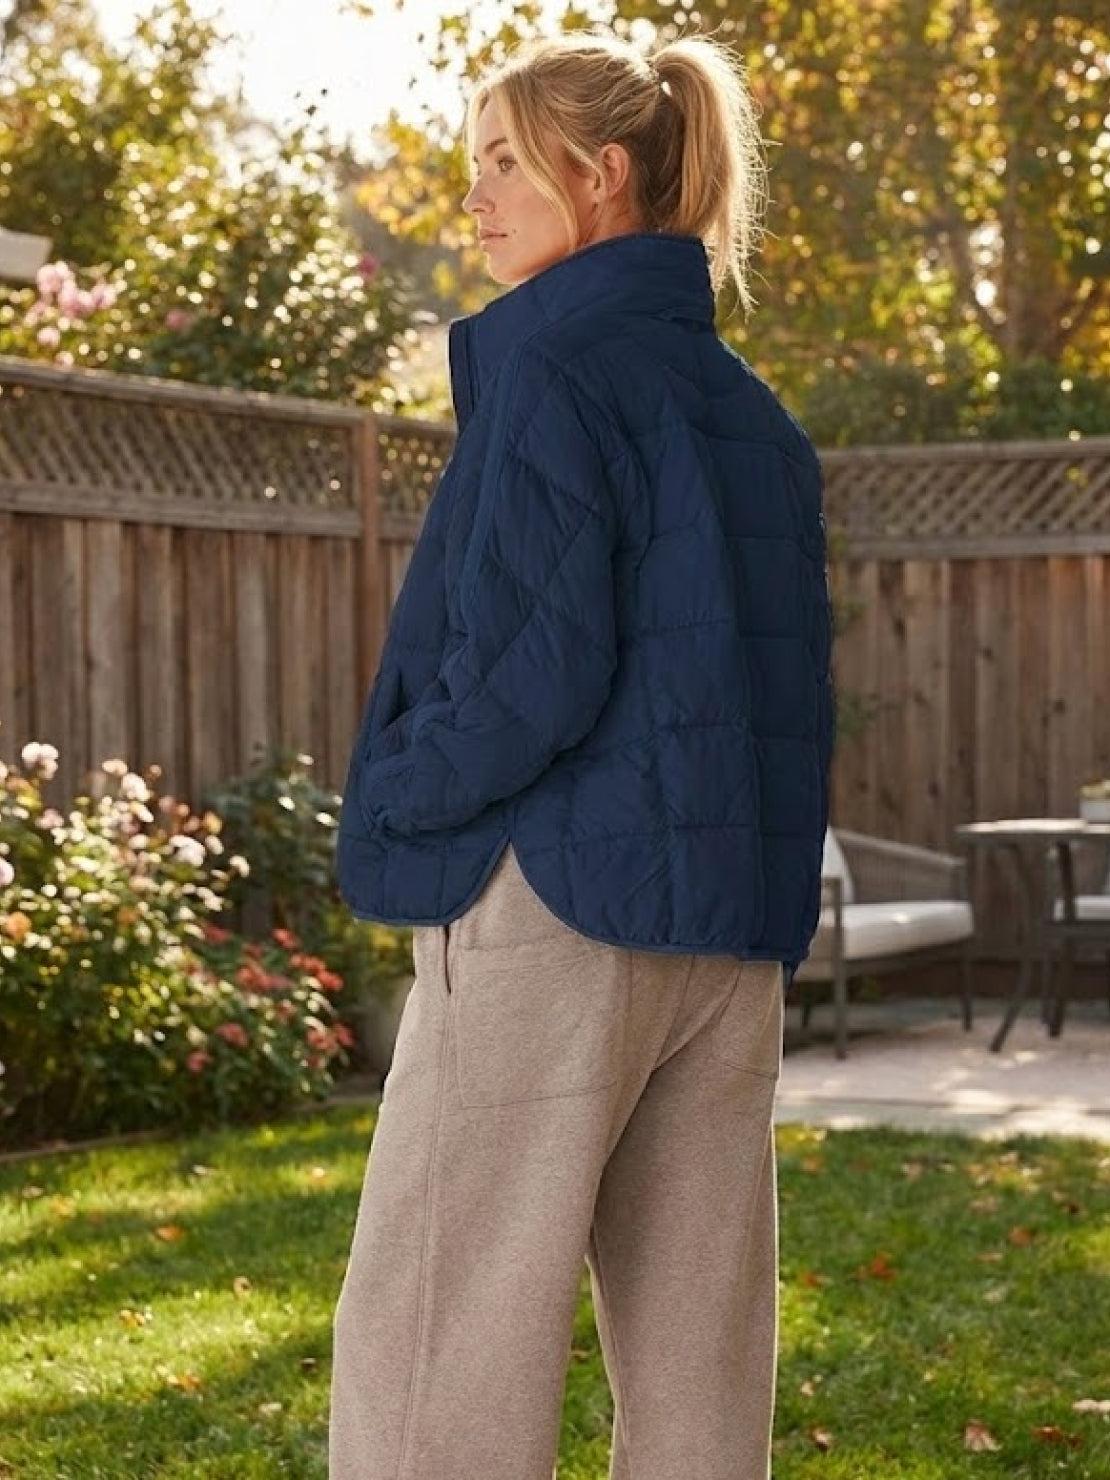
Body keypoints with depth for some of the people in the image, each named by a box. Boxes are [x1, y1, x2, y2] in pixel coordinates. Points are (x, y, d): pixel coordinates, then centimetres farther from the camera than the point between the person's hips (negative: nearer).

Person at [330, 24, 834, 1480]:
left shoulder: (552, 368, -9)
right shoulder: (753, 412, 14)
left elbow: (535, 670, -17)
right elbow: (781, 683, 15)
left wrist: (391, 796, -3)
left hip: (555, 902, -8)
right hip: (728, 924, 8)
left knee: (435, 1357, -3)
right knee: (698, 1354, 10)